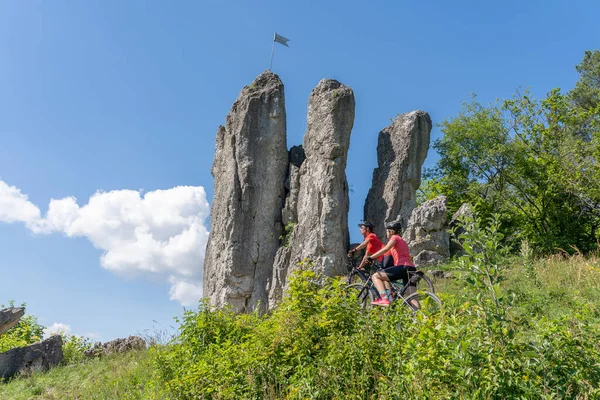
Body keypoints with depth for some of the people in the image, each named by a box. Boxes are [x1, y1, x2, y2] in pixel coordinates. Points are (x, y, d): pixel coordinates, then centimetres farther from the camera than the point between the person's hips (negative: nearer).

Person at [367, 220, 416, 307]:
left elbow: (386, 249, -13)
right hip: (412, 269, 9)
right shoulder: (402, 241, 32)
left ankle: (384, 300, -21)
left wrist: (371, 257, -15)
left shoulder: (395, 237, 6)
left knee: (375, 276, -6)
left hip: (403, 267, -9)